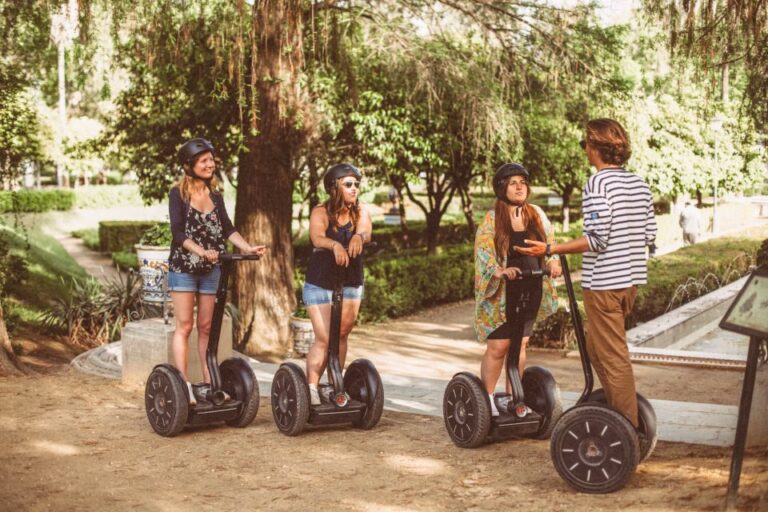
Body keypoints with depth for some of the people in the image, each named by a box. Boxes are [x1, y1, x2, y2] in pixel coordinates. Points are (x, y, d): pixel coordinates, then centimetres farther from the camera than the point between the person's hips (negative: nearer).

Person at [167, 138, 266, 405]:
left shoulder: (215, 195, 11)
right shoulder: (178, 193, -5)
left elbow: (227, 229, 4)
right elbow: (178, 231, -15)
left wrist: (248, 248, -12)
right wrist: (200, 251, -29)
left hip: (210, 270, 4)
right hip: (183, 268, -4)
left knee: (206, 327, 6)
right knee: (184, 326, -4)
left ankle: (209, 383, 9)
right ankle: (183, 384, -3)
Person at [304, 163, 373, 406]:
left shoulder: (360, 212, 0)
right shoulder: (320, 212, -10)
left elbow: (366, 231, -21)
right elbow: (317, 238, -29)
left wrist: (359, 236, -45)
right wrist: (335, 245, -50)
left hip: (351, 285, 4)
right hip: (319, 285, -4)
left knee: (341, 337, 9)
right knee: (323, 339, -9)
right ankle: (311, 388, 1)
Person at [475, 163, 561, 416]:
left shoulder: (536, 214, 7)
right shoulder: (492, 219, -7)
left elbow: (549, 242, 11)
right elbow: (483, 253, -14)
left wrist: (553, 262, -10)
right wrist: (499, 271, -32)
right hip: (501, 293, -4)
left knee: (520, 344, 10)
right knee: (498, 346, -3)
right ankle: (487, 398, 10)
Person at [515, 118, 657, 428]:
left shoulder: (598, 183, -15)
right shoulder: (639, 183, 9)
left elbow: (597, 238, -20)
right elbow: (650, 234, 11)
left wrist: (549, 250, -17)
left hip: (603, 281, -8)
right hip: (632, 277, 8)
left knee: (613, 356, 0)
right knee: (596, 347, 21)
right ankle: (618, 409, 25)